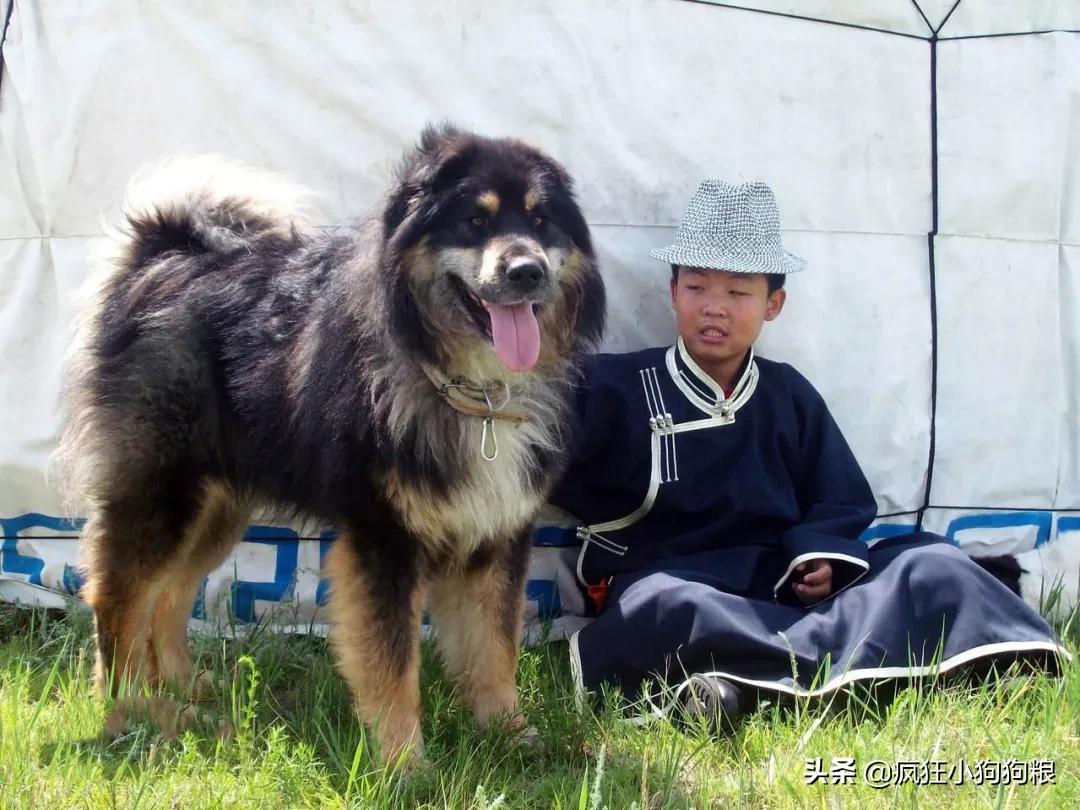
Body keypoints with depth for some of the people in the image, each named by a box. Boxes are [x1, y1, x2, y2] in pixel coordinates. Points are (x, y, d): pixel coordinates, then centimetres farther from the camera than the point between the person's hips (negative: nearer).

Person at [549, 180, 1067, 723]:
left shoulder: (789, 395, 14)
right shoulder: (615, 387, 3)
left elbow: (842, 502, 15)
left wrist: (821, 552, -5)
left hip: (778, 581, 4)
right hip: (666, 576, -4)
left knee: (930, 562, -13)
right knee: (662, 606, -39)